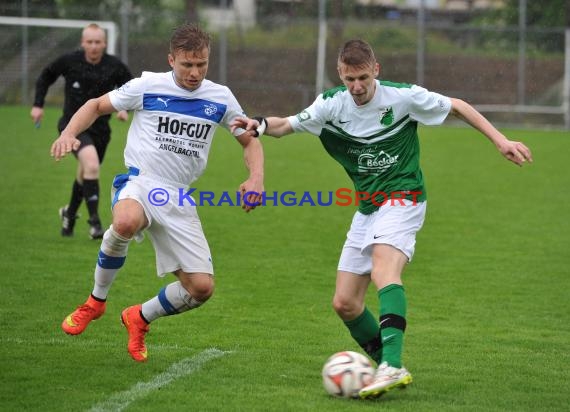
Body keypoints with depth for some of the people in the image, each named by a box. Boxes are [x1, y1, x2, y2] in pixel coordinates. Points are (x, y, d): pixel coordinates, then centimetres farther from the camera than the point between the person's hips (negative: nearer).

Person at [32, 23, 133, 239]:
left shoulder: (115, 67, -7)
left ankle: (69, 213, 46)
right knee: (91, 164, -28)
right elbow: (45, 77, 10)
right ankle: (94, 222, -25)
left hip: (100, 128, 3)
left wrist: (125, 108, -8)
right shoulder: (69, 61, -9)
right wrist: (38, 104, 6)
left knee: (85, 176, 17)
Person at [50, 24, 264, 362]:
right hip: (140, 182, -4)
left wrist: (256, 178, -2)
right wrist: (69, 133, -8)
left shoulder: (220, 98, 7)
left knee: (202, 287, -5)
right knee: (126, 223, -41)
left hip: (179, 198, 4)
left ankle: (140, 318, 25)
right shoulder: (148, 86, 0)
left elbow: (250, 141, 19)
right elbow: (97, 106, 11)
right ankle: (96, 301, -14)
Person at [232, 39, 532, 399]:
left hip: (402, 199, -6)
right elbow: (287, 125, 5)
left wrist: (500, 140, -3)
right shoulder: (331, 105, -2)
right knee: (344, 303, 1)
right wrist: (260, 125, -18)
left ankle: (393, 366, -47)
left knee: (383, 270, -34)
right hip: (366, 209, 6)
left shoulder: (403, 97, -11)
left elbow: (458, 107, 2)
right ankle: (389, 367, 17)